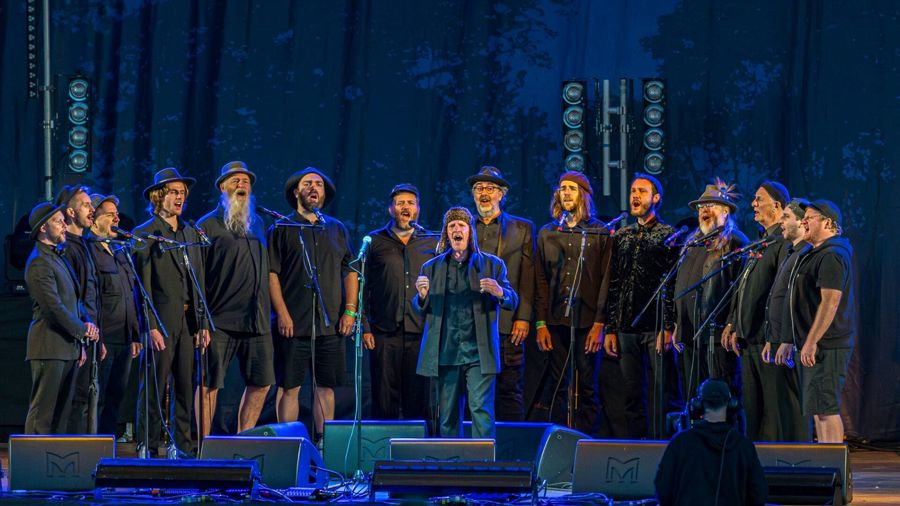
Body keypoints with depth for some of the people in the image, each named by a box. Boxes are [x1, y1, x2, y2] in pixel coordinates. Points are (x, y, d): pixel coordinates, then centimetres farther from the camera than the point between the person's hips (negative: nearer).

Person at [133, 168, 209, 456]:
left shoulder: (192, 234, 15)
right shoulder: (145, 234, -3)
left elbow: (199, 282, 15)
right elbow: (143, 286, -7)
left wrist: (203, 324, 8)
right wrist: (151, 327, -14)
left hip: (188, 323, 5)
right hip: (161, 321, -5)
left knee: (186, 388, 7)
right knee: (155, 390, -3)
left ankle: (184, 448, 12)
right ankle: (149, 448, 2)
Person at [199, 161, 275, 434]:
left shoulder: (257, 224, 18)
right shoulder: (208, 225, 1)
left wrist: (266, 310, 14)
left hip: (257, 320, 6)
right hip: (220, 320, -6)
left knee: (261, 383, 6)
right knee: (210, 385, -3)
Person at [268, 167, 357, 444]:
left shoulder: (337, 229, 15)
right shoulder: (282, 229, 4)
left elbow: (350, 272, 15)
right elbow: (272, 273, -2)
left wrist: (349, 310, 3)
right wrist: (282, 314, -11)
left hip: (331, 324, 3)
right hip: (294, 324, -3)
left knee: (326, 387, 5)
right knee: (289, 387, -2)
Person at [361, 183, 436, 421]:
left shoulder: (432, 243, 11)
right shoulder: (375, 241, 8)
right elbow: (362, 287, 7)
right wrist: (364, 327, -1)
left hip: (422, 333, 1)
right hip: (384, 332, -1)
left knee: (419, 399, 1)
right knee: (384, 400, 0)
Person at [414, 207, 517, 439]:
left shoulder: (492, 264, 8)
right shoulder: (432, 268, 12)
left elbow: (512, 301, 7)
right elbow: (419, 309, 13)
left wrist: (500, 293, -16)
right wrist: (422, 296, -11)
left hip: (479, 352, -2)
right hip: (445, 353, 2)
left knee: (480, 408, -11)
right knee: (448, 414, 6)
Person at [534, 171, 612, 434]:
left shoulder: (601, 233, 3)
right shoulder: (547, 233, 13)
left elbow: (606, 281, -1)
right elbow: (541, 281, 10)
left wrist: (599, 323, -9)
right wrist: (540, 323, 1)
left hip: (587, 321, -3)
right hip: (556, 321, 3)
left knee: (587, 388, 0)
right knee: (557, 386, 4)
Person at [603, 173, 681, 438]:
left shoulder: (668, 235, 1)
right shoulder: (621, 236, 16)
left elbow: (674, 284, -5)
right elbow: (613, 285, 16)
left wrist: (668, 327, -13)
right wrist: (610, 329, 10)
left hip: (656, 327, -5)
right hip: (627, 327, 5)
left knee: (661, 394, -6)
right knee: (633, 395, 6)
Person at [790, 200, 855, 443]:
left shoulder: (832, 256, -16)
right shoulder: (818, 253, 19)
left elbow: (831, 302, -24)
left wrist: (812, 342, -25)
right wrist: (809, 342, 24)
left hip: (825, 347, -11)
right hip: (818, 345, 11)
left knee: (825, 408, -11)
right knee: (818, 408, 13)